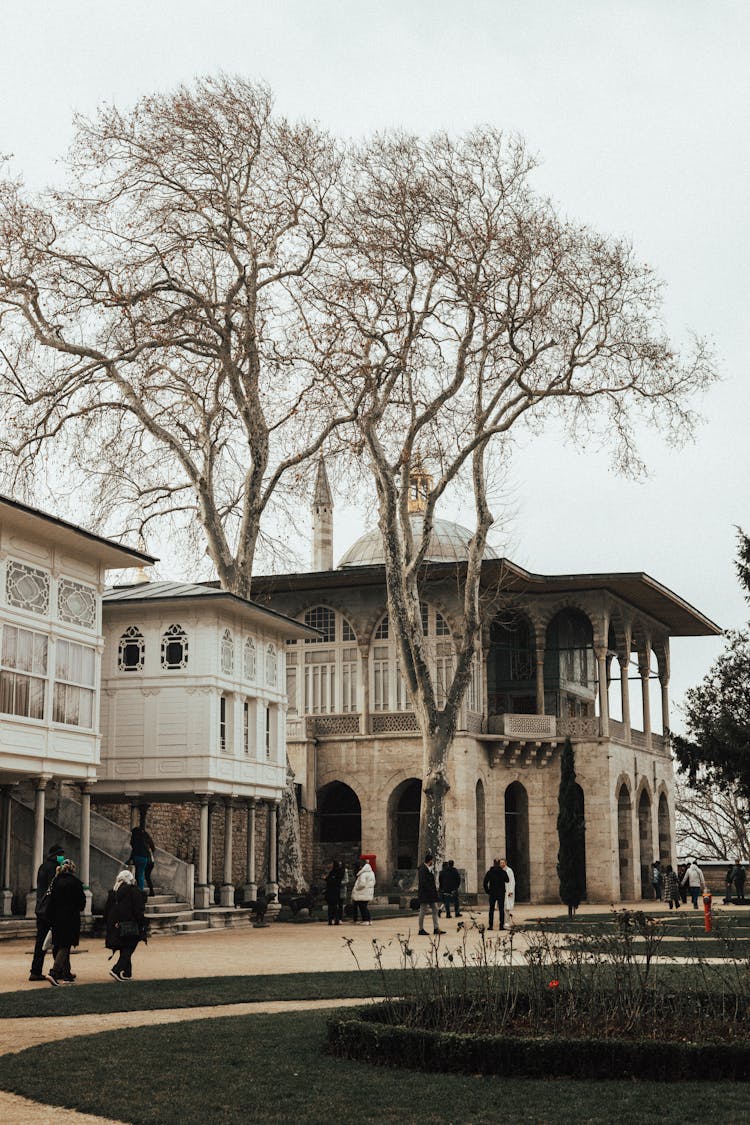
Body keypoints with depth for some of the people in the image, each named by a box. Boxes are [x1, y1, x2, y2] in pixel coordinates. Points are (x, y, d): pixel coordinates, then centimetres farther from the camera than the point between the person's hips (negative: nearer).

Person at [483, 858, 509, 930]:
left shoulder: (489, 872, -4)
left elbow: (485, 883, -6)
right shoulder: (503, 872, -5)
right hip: (501, 893, -1)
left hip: (492, 894, 1)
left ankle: (490, 925, 6)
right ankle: (502, 925, 0)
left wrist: (487, 891, 5)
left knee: (491, 910, 8)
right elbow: (507, 880, 12)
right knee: (501, 909, 4)